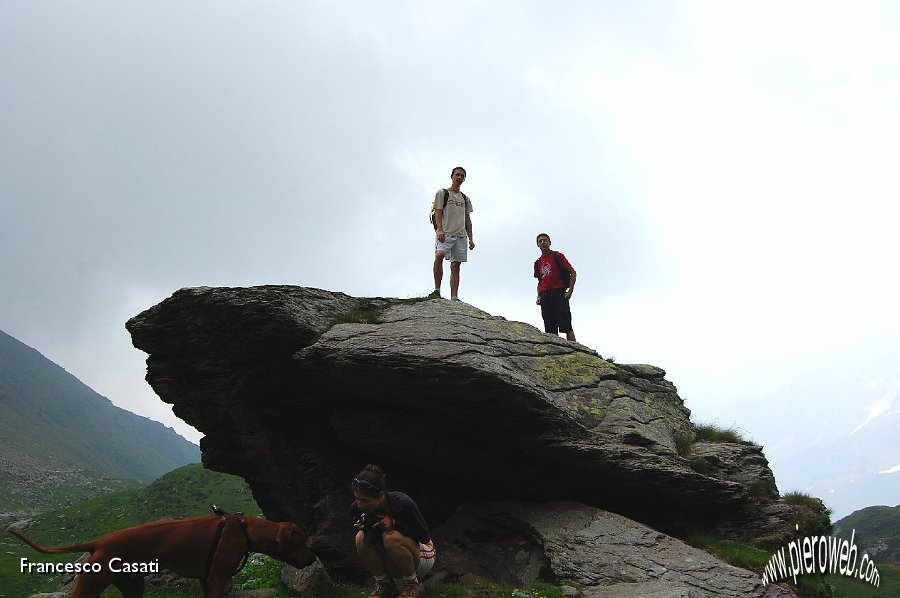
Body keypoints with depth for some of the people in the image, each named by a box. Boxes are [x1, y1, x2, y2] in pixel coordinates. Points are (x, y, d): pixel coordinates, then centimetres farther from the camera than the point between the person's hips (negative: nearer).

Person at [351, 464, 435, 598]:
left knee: (391, 537, -34)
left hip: (421, 557, -4)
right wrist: (362, 527, -22)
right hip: (391, 562, 4)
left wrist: (393, 523, -31)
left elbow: (425, 537, -19)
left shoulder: (402, 503, -29)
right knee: (361, 538, -24)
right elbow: (358, 531, 2)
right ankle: (383, 583, -3)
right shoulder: (357, 508, -17)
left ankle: (412, 584, -9)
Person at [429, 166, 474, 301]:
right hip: (445, 233, -4)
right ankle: (437, 290, -25)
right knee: (439, 255, -29)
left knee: (456, 265, -1)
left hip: (461, 235, 4)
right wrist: (440, 229, -18)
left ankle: (454, 298, -5)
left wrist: (471, 239, 11)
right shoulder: (442, 193, 10)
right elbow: (438, 213, -1)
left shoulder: (465, 199, 23)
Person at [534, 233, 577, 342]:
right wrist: (539, 297, 10)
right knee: (550, 328, -1)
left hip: (559, 293, -5)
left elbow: (573, 273, 1)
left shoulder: (557, 256, 4)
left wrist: (570, 291, -9)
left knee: (566, 326, -14)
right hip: (545, 296, 5)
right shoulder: (538, 263, 19)